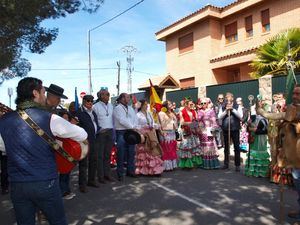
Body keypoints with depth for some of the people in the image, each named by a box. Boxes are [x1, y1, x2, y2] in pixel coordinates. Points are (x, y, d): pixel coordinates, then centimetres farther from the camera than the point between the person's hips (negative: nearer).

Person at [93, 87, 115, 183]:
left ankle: (107, 174, 19)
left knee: (108, 154, 10)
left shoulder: (111, 105, 12)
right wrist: (99, 129, -11)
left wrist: (113, 130, 9)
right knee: (100, 155, 0)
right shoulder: (96, 106, -6)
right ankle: (100, 176, 9)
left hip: (110, 132, 5)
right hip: (101, 132, -5)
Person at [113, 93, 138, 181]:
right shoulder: (118, 108, -6)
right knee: (121, 154, -3)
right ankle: (120, 174, 6)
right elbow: (122, 120, -15)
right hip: (121, 133, -7)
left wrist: (134, 127, -7)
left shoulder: (130, 108, 17)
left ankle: (130, 170, 22)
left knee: (131, 153, 11)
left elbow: (135, 118, 11)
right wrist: (132, 127, -10)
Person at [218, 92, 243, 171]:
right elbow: (219, 117, -2)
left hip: (235, 129, -2)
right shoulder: (223, 107, 6)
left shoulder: (237, 107, 2)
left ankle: (237, 165, 10)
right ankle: (226, 164, 22)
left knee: (237, 147, 2)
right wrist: (226, 111, -13)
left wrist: (232, 109, -15)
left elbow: (240, 116, -10)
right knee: (226, 147, 11)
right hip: (225, 129, 2)